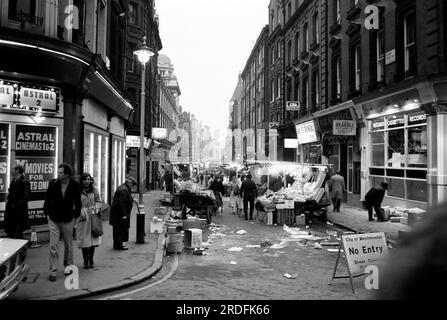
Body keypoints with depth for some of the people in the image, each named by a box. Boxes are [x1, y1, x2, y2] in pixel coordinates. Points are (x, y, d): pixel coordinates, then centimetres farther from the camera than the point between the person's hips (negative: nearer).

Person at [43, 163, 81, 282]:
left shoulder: (75, 186, -7)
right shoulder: (53, 183, -5)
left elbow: (78, 202, 2)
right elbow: (47, 199, 6)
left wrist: (75, 215, 0)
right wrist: (47, 213, 3)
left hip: (68, 220, 0)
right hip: (54, 220, 0)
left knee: (68, 245, 13)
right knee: (53, 246, -1)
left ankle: (68, 265, 33)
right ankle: (53, 271, 7)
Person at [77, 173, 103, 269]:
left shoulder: (94, 190, 6)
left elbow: (99, 202, 11)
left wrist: (96, 208, -7)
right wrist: (81, 212, -13)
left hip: (93, 216, 2)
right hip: (82, 217, -2)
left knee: (93, 238, 5)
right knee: (83, 239, 0)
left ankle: (91, 260, 19)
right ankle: (85, 261, 12)